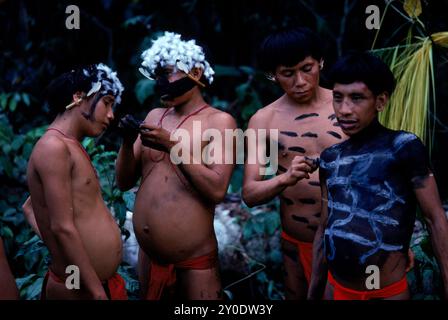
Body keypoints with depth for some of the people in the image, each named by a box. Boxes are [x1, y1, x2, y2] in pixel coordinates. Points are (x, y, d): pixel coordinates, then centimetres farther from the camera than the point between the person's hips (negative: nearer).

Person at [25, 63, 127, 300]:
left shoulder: (71, 147, 13)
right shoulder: (54, 146, -16)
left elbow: (30, 207, 24)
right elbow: (62, 227, -21)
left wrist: (54, 246, 10)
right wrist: (97, 292, -20)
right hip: (80, 289, -9)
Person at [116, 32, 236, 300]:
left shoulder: (219, 121, -7)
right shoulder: (154, 117, 8)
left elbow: (217, 190, -17)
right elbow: (125, 182, 8)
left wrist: (173, 147, -20)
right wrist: (128, 142, -8)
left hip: (193, 261, -5)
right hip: (148, 257, 5)